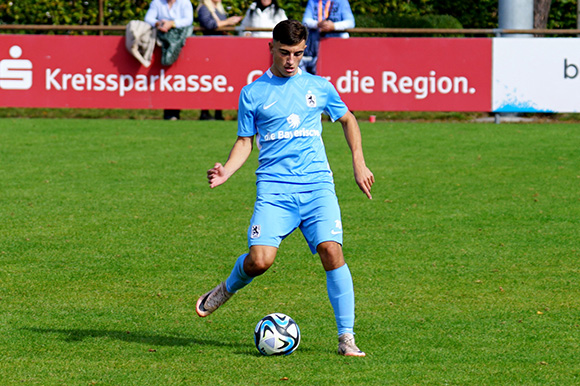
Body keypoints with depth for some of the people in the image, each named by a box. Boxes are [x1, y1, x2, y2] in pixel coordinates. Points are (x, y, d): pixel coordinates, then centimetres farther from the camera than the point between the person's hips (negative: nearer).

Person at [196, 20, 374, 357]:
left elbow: (348, 120, 26)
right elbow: (245, 142, 12)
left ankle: (347, 338, -10)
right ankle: (227, 289, 19)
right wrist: (225, 172, -6)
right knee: (260, 259, -18)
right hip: (274, 188, -1)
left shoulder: (319, 87, 11)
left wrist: (359, 164, 18)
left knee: (332, 251, -18)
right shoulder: (252, 94, 7)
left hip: (318, 184, 1)